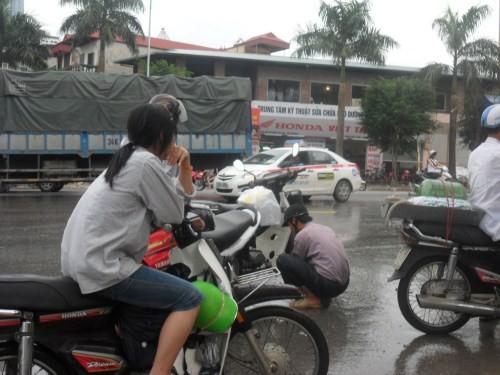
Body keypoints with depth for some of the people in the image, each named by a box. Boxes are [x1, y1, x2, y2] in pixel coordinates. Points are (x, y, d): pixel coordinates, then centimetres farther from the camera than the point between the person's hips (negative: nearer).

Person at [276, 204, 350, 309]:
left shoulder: (302, 235, -6)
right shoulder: (325, 228, 19)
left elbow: (295, 264, 6)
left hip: (327, 285, -9)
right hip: (343, 284, 9)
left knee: (282, 260, -6)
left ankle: (312, 298, -4)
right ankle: (321, 294, 14)